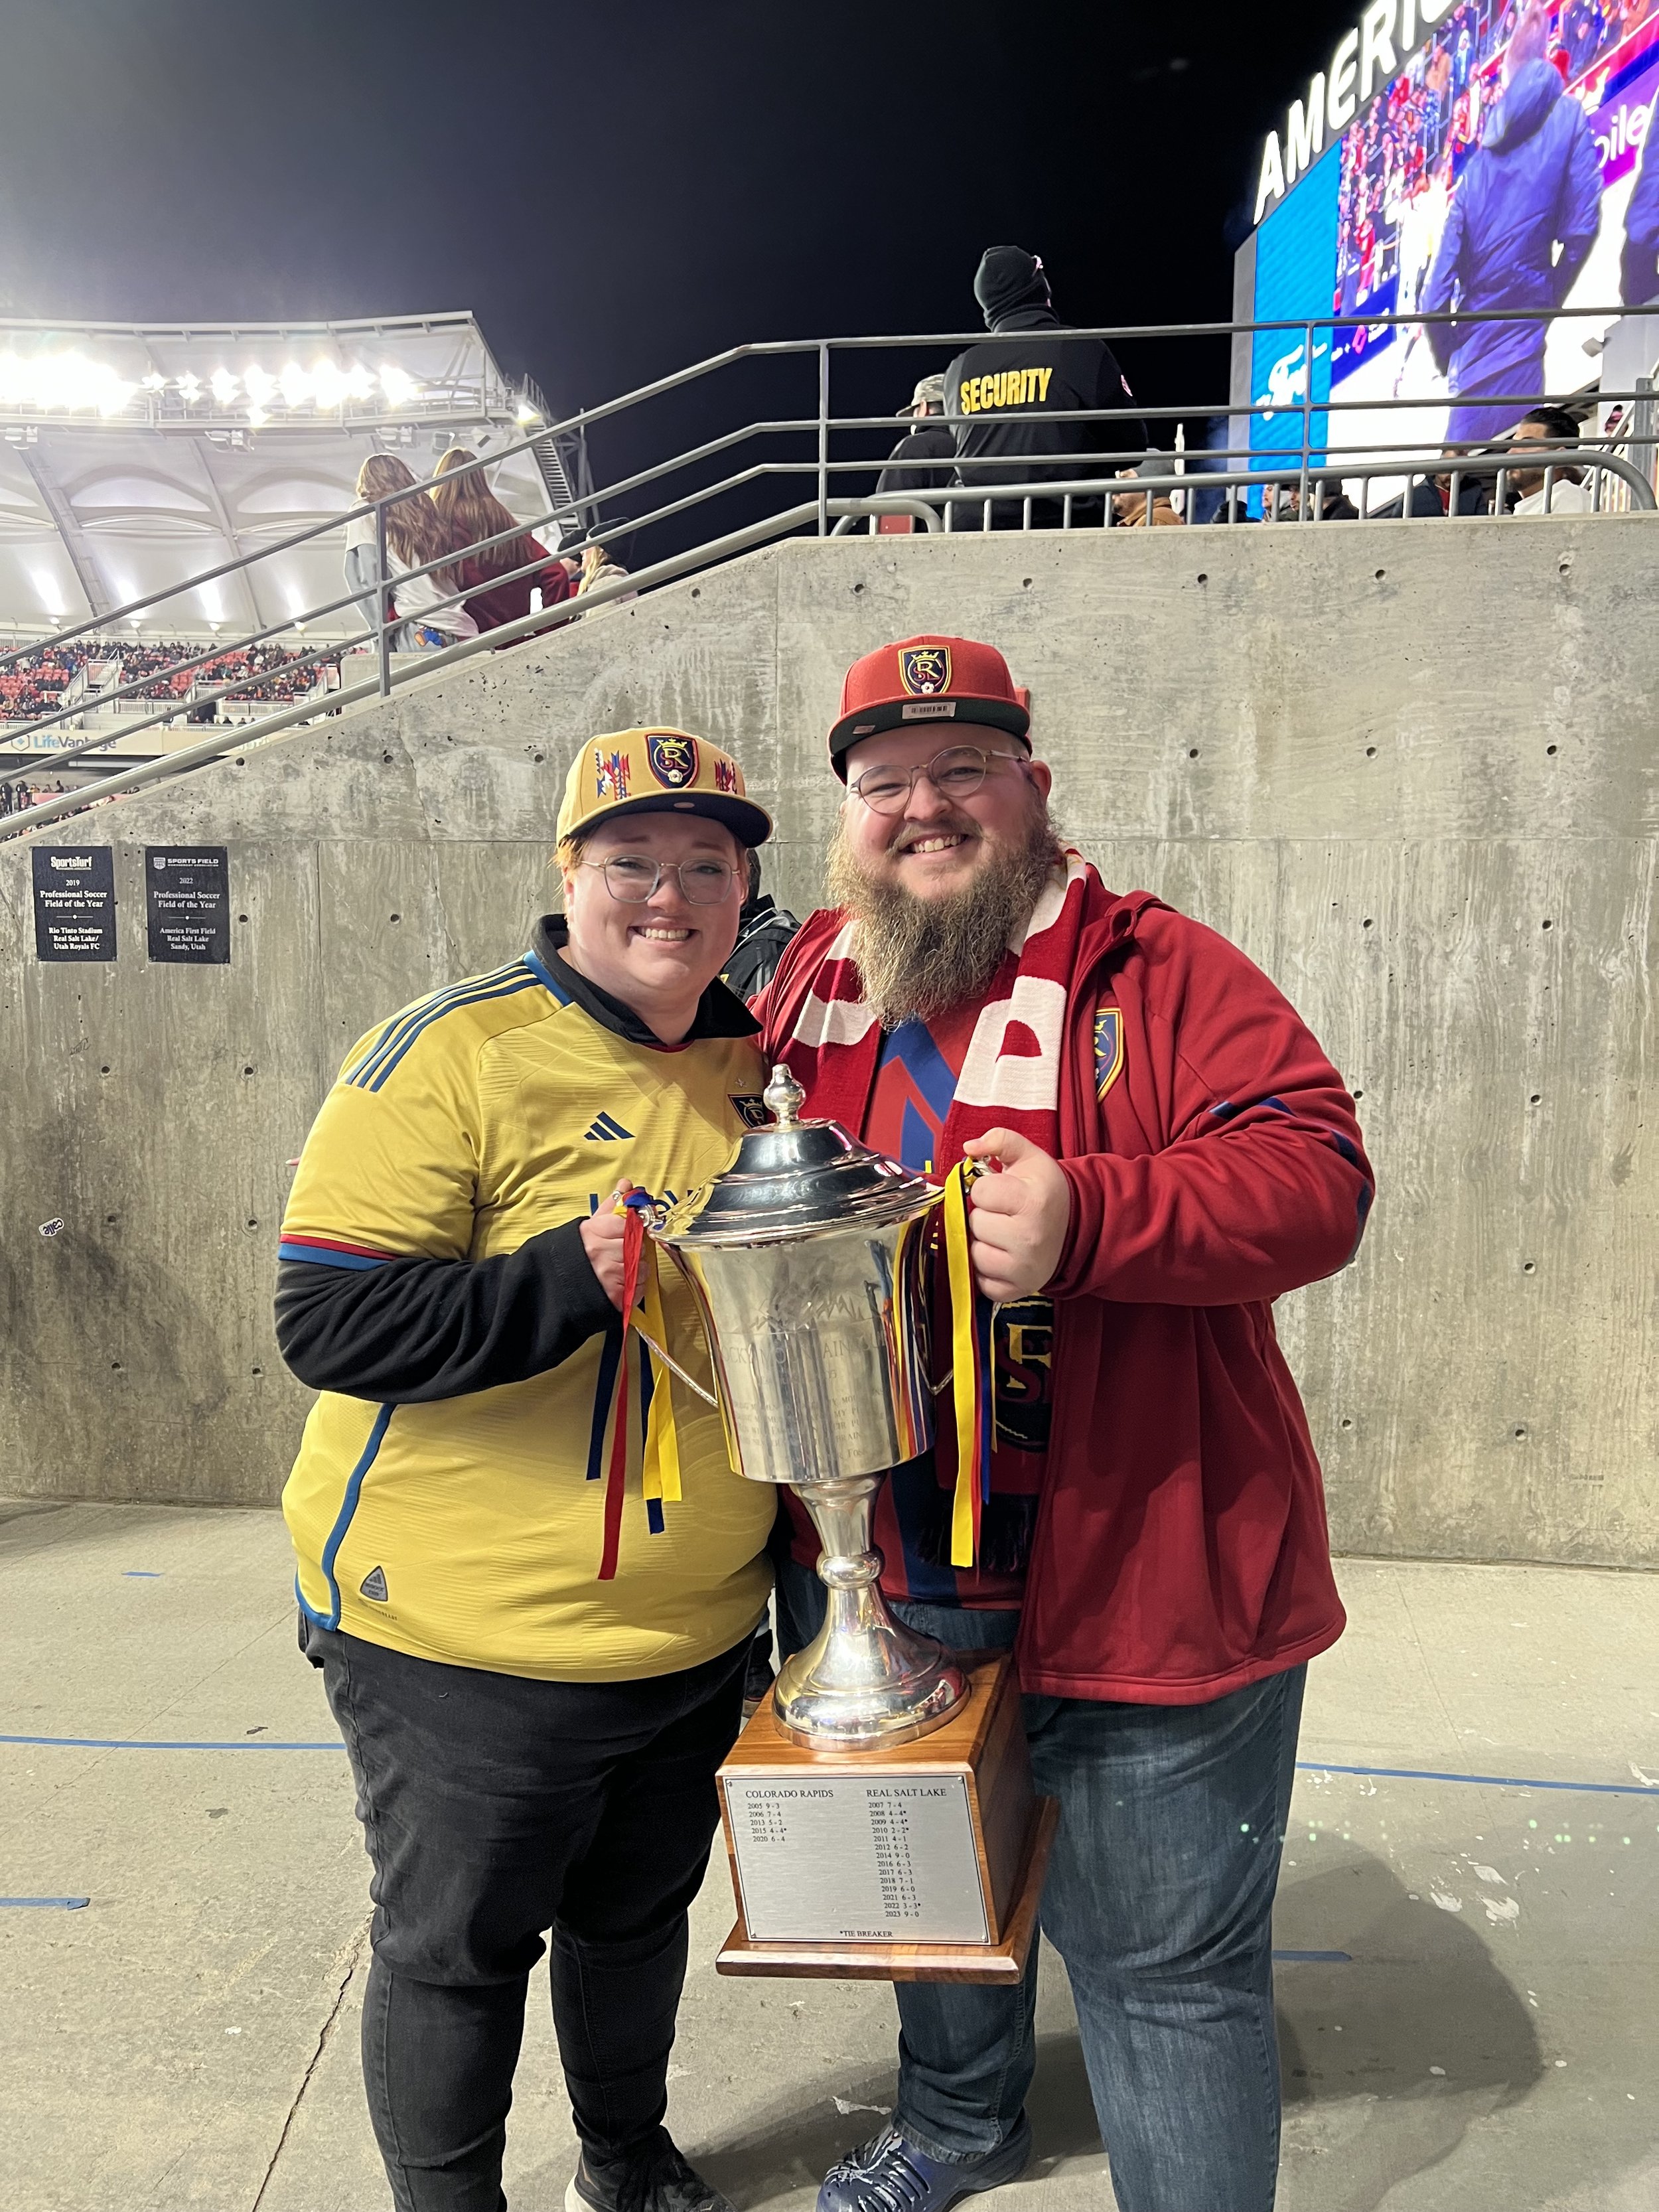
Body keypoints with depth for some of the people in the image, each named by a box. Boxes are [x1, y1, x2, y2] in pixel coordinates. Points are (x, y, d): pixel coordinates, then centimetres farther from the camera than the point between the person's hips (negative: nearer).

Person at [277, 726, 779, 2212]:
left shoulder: (749, 1066, 3)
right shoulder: (453, 1053, -17)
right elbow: (328, 1319, -23)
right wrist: (580, 1278, -30)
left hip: (695, 1632, 6)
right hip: (467, 1640, -6)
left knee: (639, 1914, 26)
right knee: (455, 1954, 15)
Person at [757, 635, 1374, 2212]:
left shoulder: (1158, 974, -12)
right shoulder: (812, 980, 4)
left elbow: (1315, 1174, -22)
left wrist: (1085, 1217, -36)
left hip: (1134, 1594, -6)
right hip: (870, 1591, 7)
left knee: (1164, 1963, 10)